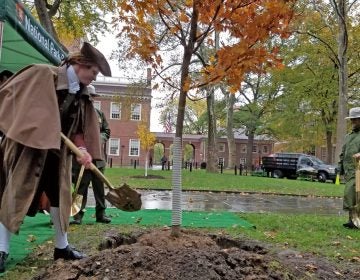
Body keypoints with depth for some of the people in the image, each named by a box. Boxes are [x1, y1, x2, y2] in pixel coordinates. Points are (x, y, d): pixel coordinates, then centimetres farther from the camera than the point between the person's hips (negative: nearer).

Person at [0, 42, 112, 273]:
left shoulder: (81, 95, 5)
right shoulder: (43, 75, -12)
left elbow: (78, 128, 4)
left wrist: (82, 149, -13)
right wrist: (34, 121, -12)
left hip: (57, 150, 7)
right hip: (28, 144, -6)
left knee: (60, 195, 9)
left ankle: (62, 246, 23)